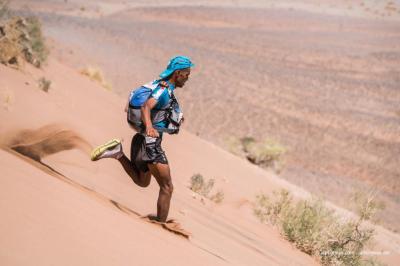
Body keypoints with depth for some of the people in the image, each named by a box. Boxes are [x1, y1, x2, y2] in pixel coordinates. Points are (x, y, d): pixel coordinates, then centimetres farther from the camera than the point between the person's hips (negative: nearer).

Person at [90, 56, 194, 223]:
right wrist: (149, 127, -51)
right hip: (150, 143, -10)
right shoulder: (164, 89, -15)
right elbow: (146, 106, -33)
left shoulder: (160, 86, 14)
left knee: (142, 183, 26)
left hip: (141, 140, 10)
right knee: (167, 188, -5)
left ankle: (118, 153, 8)